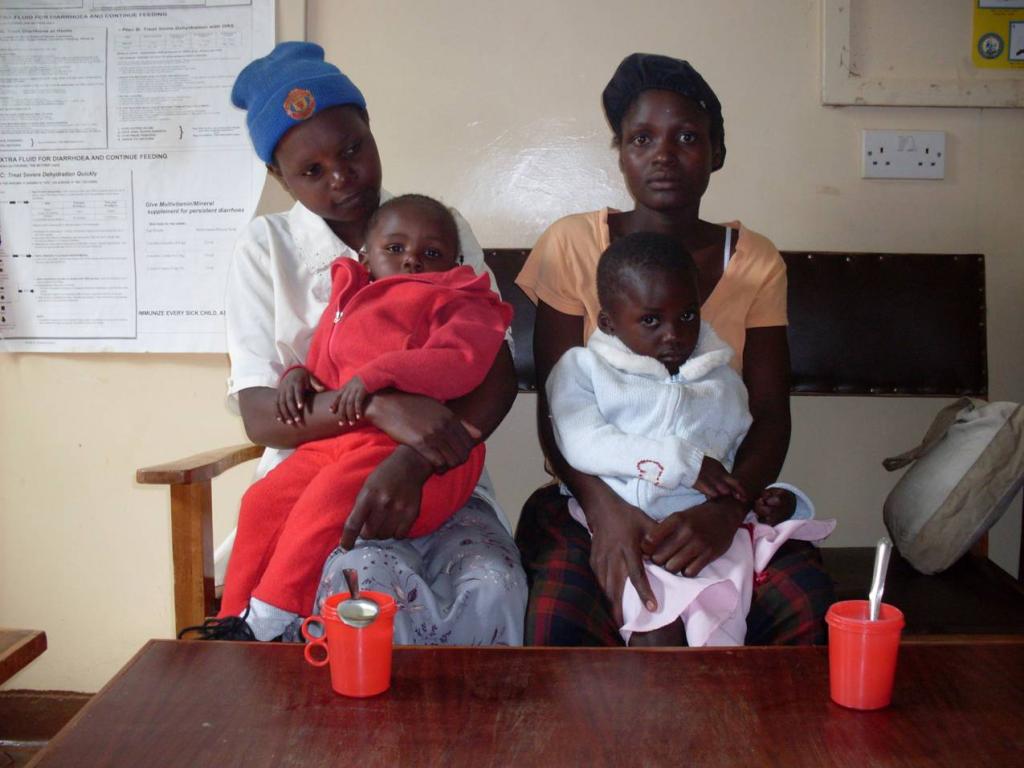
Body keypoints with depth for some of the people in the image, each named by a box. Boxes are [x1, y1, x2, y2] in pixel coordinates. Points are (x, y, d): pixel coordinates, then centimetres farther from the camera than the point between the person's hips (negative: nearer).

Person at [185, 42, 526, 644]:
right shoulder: (266, 249, 5)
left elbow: (499, 377, -4)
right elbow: (261, 416, -4)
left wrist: (414, 460, -23)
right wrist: (380, 407, -24)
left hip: (440, 481, 1)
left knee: (493, 591, -29)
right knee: (380, 590, -32)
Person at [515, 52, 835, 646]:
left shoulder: (755, 261, 5)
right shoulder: (572, 245, -1)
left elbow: (771, 413, -3)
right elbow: (556, 410, -5)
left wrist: (725, 511, -24)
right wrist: (605, 509, -24)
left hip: (718, 498, 2)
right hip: (596, 495, -1)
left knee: (811, 611, -25)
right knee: (559, 623, -30)